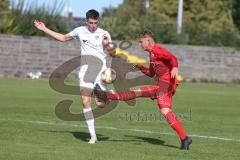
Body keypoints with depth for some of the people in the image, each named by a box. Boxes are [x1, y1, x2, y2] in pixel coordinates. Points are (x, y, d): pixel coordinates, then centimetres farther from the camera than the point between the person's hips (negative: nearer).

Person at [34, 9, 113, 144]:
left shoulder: (104, 34, 2)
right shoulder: (80, 31, 8)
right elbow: (63, 38, 23)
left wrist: (107, 45, -19)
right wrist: (44, 29, 22)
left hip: (100, 69, -2)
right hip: (85, 69, 2)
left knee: (100, 104, -9)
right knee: (86, 101, -12)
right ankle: (93, 136, -6)